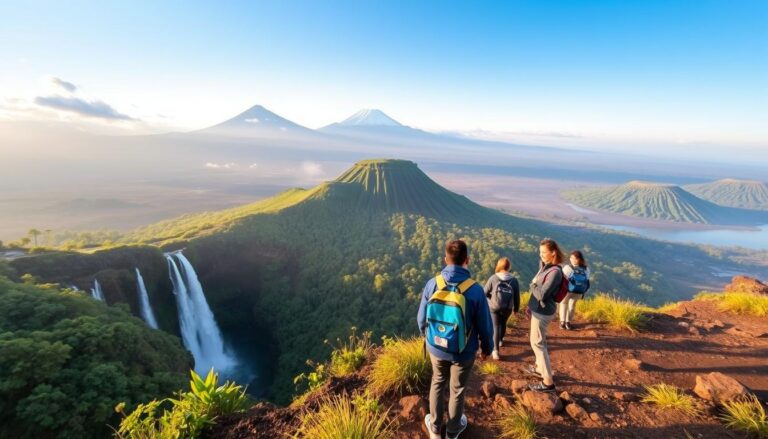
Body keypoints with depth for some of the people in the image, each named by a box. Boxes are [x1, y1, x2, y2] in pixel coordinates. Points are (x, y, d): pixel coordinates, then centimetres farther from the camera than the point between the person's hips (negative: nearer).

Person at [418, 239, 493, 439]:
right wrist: (486, 348, 8)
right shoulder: (475, 289, -23)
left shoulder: (432, 284, -18)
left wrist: (428, 336, 16)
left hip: (436, 347, 2)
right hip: (464, 352, -1)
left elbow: (422, 318, -6)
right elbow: (484, 325, -12)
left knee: (437, 384, 26)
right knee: (457, 390, 22)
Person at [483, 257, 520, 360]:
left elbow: (485, 292, -8)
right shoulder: (514, 280, -7)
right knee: (503, 323, 26)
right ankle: (500, 340, 48)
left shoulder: (493, 278, -14)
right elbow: (517, 296, 1)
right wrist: (516, 308, 16)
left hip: (494, 307, -2)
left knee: (496, 326, 6)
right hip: (508, 308, 3)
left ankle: (495, 350, -2)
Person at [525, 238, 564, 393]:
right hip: (538, 309, 9)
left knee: (537, 343, 0)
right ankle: (540, 367, 42)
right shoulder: (545, 266, 4)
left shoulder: (555, 271, -24)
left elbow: (542, 294, -27)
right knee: (540, 340, 23)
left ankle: (548, 382, 9)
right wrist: (530, 306, 17)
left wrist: (532, 285, -8)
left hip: (543, 312, -9)